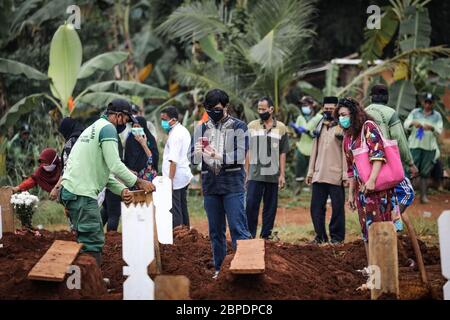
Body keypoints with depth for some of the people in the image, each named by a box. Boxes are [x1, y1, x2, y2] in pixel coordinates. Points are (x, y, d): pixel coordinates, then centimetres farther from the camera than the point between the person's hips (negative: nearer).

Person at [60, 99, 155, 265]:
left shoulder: (94, 128, 25)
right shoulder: (108, 128, -6)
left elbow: (104, 170, 23)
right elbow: (115, 166, -16)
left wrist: (121, 190, 10)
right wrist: (138, 182, -5)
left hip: (70, 189, 10)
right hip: (82, 193, -10)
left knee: (88, 239, 15)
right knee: (93, 241, -11)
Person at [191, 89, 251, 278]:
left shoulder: (238, 127, 1)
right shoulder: (201, 129, 10)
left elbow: (240, 155, -11)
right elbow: (193, 159, 4)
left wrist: (219, 156, -27)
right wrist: (198, 153, -20)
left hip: (232, 184, -4)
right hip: (210, 184, 4)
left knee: (238, 228, -10)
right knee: (215, 231, 9)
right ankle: (219, 268, 17)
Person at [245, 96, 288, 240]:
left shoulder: (281, 128, 5)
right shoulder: (252, 126, 5)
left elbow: (282, 153, 5)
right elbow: (248, 151, 6)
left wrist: (282, 175, 1)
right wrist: (246, 172, 2)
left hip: (273, 175, 1)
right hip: (255, 174, -1)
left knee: (270, 206, 5)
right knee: (251, 204, -6)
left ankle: (266, 235, 13)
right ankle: (250, 234, 1)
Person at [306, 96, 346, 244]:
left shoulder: (342, 128, -1)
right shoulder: (319, 128, 16)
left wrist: (345, 174, -12)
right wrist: (310, 171, 13)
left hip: (335, 175, -5)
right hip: (319, 175, 5)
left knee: (337, 207, -1)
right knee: (316, 207, 4)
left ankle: (337, 236, 7)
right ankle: (320, 235, 12)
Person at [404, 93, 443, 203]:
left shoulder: (437, 116, 7)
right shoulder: (415, 112, 6)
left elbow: (439, 132, -1)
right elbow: (406, 125, -3)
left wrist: (432, 128, -22)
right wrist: (413, 123, -25)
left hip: (429, 147, 1)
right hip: (415, 145, -1)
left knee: (425, 173, 4)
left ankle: (423, 196, 8)